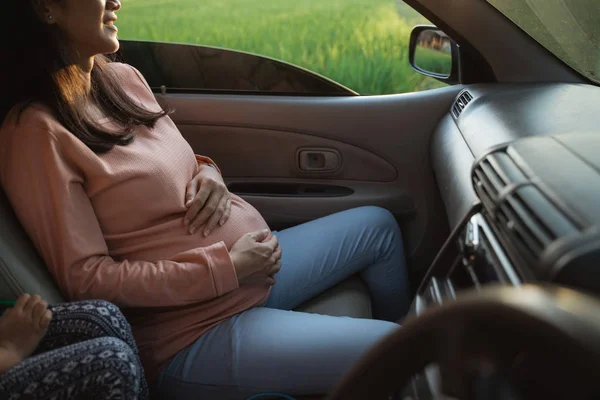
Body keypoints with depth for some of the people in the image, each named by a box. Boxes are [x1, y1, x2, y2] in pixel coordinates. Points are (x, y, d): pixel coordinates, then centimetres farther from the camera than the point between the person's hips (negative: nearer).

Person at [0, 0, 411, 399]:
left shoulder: (123, 78, 3)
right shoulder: (35, 132, -21)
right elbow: (85, 279, -21)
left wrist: (209, 175, -6)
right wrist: (226, 269, -22)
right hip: (198, 335, -9)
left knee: (378, 225, 19)